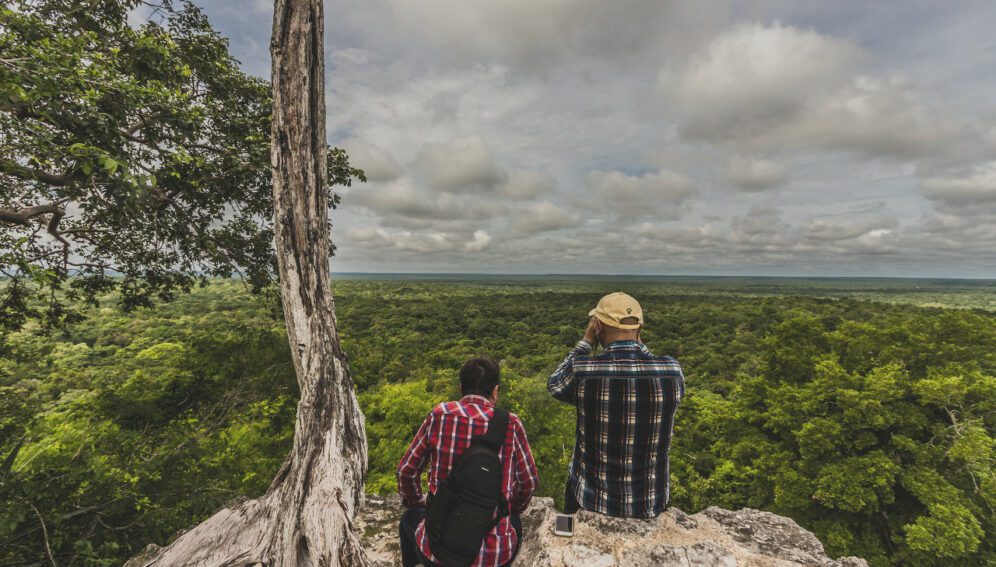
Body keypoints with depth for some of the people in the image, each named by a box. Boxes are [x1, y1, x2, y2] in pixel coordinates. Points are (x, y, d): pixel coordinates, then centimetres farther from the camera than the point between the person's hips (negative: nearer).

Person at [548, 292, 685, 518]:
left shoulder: (582, 370, -22)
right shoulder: (673, 370, -17)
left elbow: (555, 385, 0)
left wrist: (586, 342, 1)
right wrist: (637, 343, 2)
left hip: (592, 500, -2)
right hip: (651, 504, 2)